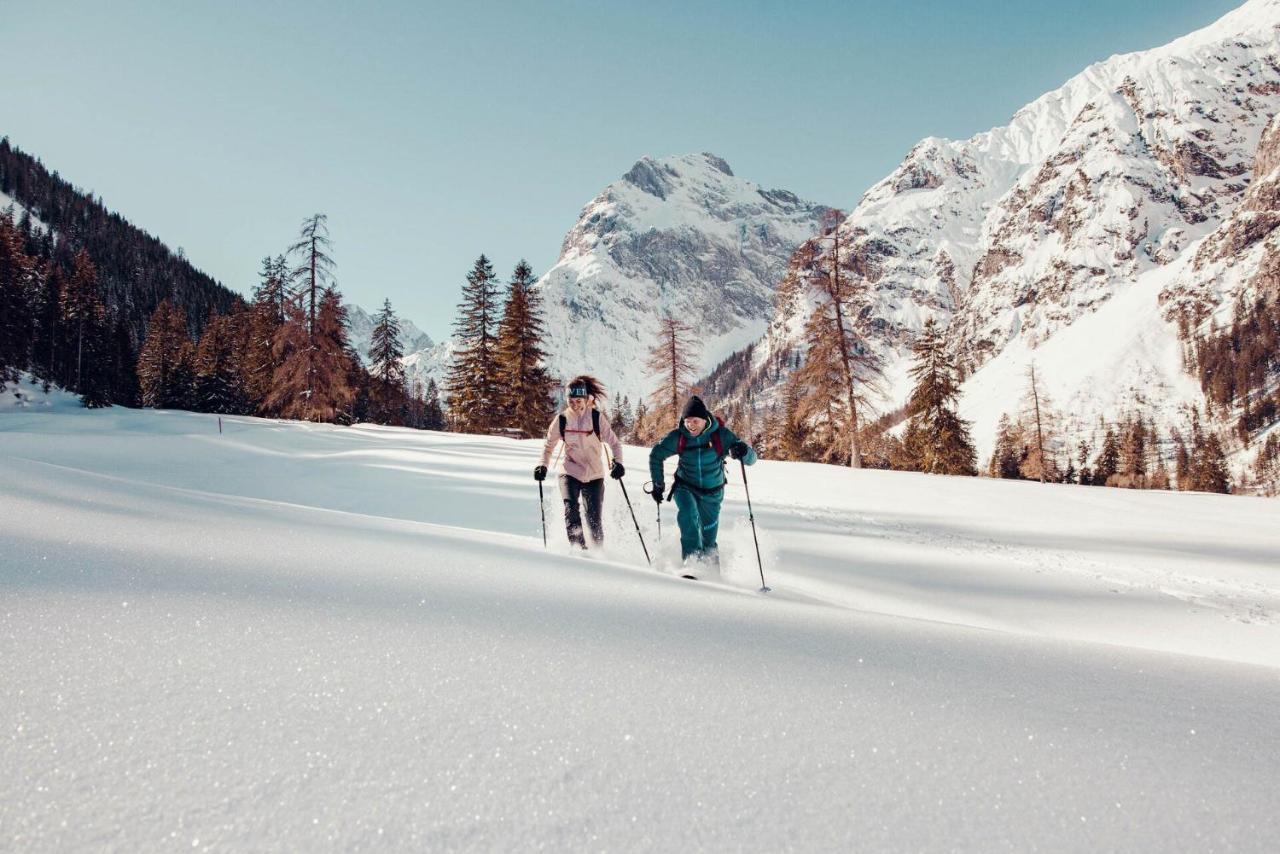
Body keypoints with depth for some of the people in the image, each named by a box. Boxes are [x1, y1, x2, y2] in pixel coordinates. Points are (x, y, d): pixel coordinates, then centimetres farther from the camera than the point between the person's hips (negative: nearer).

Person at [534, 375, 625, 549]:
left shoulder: (597, 418, -10)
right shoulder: (561, 420, -4)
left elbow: (614, 443, -8)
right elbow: (548, 445, 10)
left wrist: (617, 462, -26)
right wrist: (543, 465, -5)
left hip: (594, 475, -1)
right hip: (570, 472, 1)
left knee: (594, 520, 1)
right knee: (571, 509, -22)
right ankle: (578, 547, -15)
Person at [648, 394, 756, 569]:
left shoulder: (721, 435, -19)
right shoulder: (677, 437, -16)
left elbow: (751, 459, -20)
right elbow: (656, 456, 1)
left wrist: (743, 451, -43)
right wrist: (657, 485, 0)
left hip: (712, 492, 0)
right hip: (685, 487, 0)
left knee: (708, 536, 7)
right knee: (687, 513, -30)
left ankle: (710, 565, 30)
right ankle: (692, 557, -24)